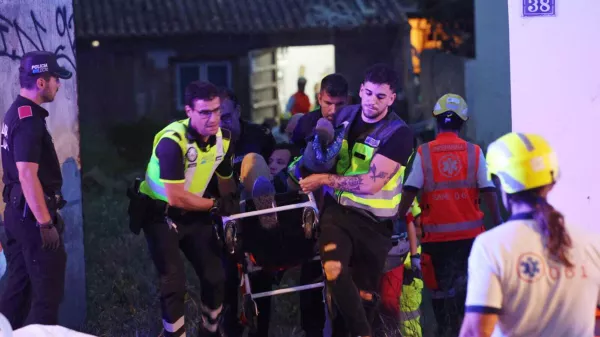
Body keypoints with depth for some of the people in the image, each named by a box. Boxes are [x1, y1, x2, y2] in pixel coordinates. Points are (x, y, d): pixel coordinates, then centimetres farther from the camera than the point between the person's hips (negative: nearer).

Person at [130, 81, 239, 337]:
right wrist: (215, 205, -20)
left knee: (215, 277, 7)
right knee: (174, 284, -11)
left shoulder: (223, 138, -9)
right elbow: (176, 198, -30)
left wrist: (232, 210, 6)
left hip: (193, 214, 6)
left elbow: (225, 180, 9)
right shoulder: (173, 141, -30)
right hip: (161, 214, -6)